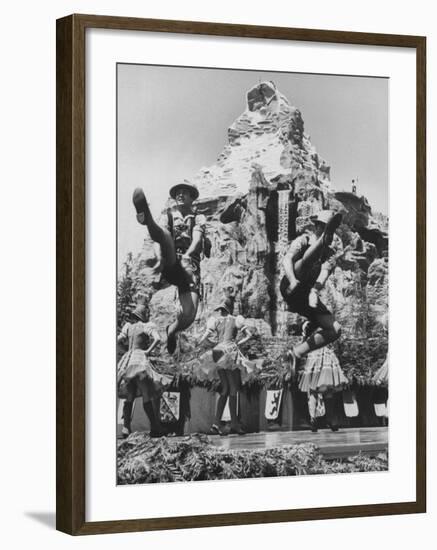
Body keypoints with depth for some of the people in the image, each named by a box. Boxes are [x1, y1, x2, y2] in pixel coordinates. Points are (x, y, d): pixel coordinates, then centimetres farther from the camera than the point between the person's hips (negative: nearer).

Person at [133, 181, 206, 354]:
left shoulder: (198, 218, 17)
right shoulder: (168, 215, 19)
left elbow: (197, 238, -5)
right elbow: (159, 239, 0)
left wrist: (188, 254, -28)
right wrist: (160, 258, -22)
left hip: (190, 267, 0)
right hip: (170, 264, 0)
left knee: (188, 317, -18)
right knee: (165, 235, -33)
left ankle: (172, 330, 18)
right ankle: (147, 219, -69)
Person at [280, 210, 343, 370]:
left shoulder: (330, 255, 12)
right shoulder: (303, 241, 2)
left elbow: (323, 274, -10)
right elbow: (287, 260, -18)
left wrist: (314, 292, -32)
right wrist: (293, 281, -38)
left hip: (307, 297, 5)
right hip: (291, 291, -5)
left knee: (334, 330, -6)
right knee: (307, 262, -29)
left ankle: (297, 352, 0)